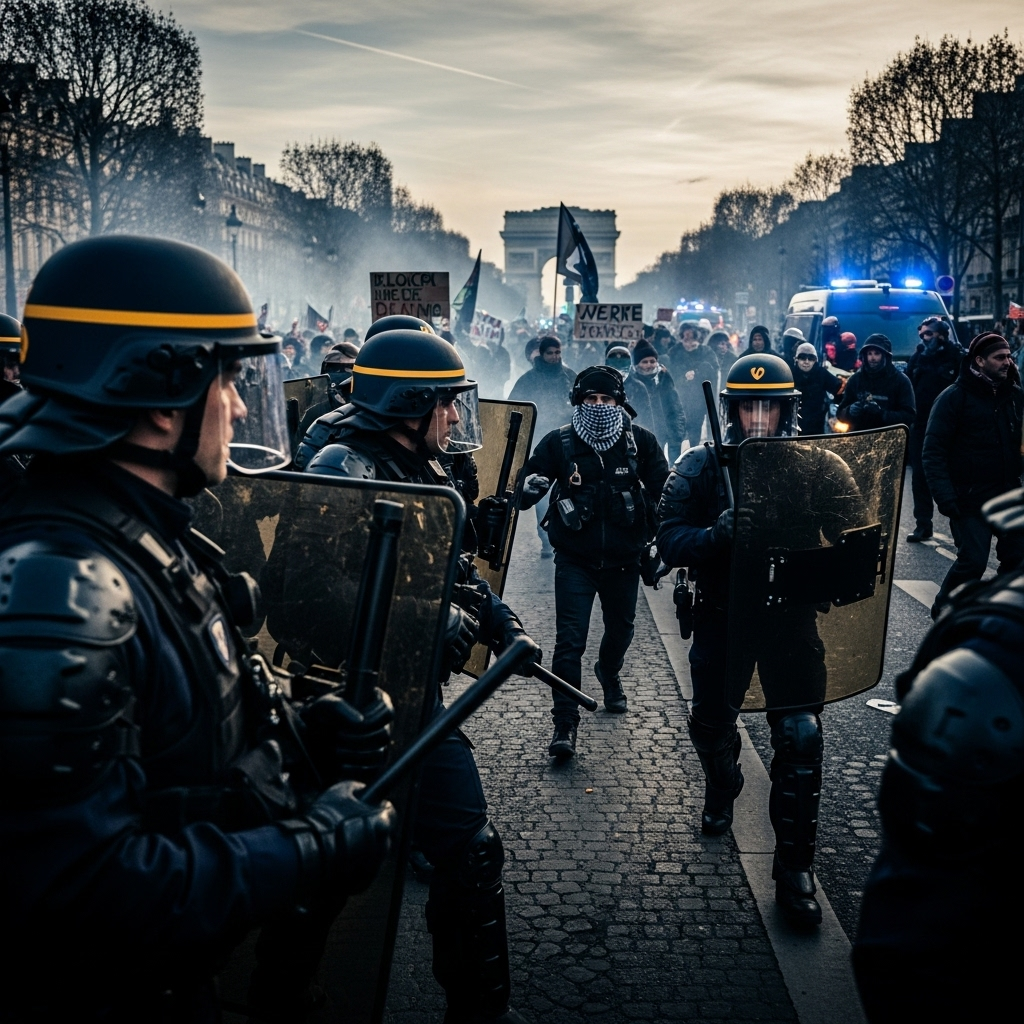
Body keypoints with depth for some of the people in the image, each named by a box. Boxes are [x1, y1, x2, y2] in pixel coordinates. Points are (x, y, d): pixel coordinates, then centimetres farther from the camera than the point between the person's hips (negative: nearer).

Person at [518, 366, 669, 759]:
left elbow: (663, 492, 4)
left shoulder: (641, 441, -5)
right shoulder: (559, 442, -7)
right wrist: (529, 487, -28)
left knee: (621, 629, 21)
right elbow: (527, 484, -4)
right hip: (575, 560, -2)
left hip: (624, 560, 2)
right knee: (570, 640, -10)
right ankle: (565, 723, -3)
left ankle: (609, 673, 54)